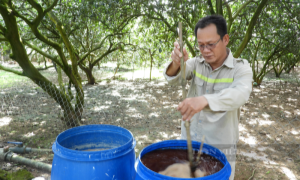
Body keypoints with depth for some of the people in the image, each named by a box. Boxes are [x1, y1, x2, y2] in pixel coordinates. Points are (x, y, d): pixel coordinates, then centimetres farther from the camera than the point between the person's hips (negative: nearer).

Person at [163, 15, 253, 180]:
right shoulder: (196, 63, -2)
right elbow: (173, 78, -19)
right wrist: (176, 63, -42)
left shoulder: (241, 68, -12)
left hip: (220, 147, -3)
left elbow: (240, 94, -32)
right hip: (189, 141, 3)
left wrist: (204, 100, -51)